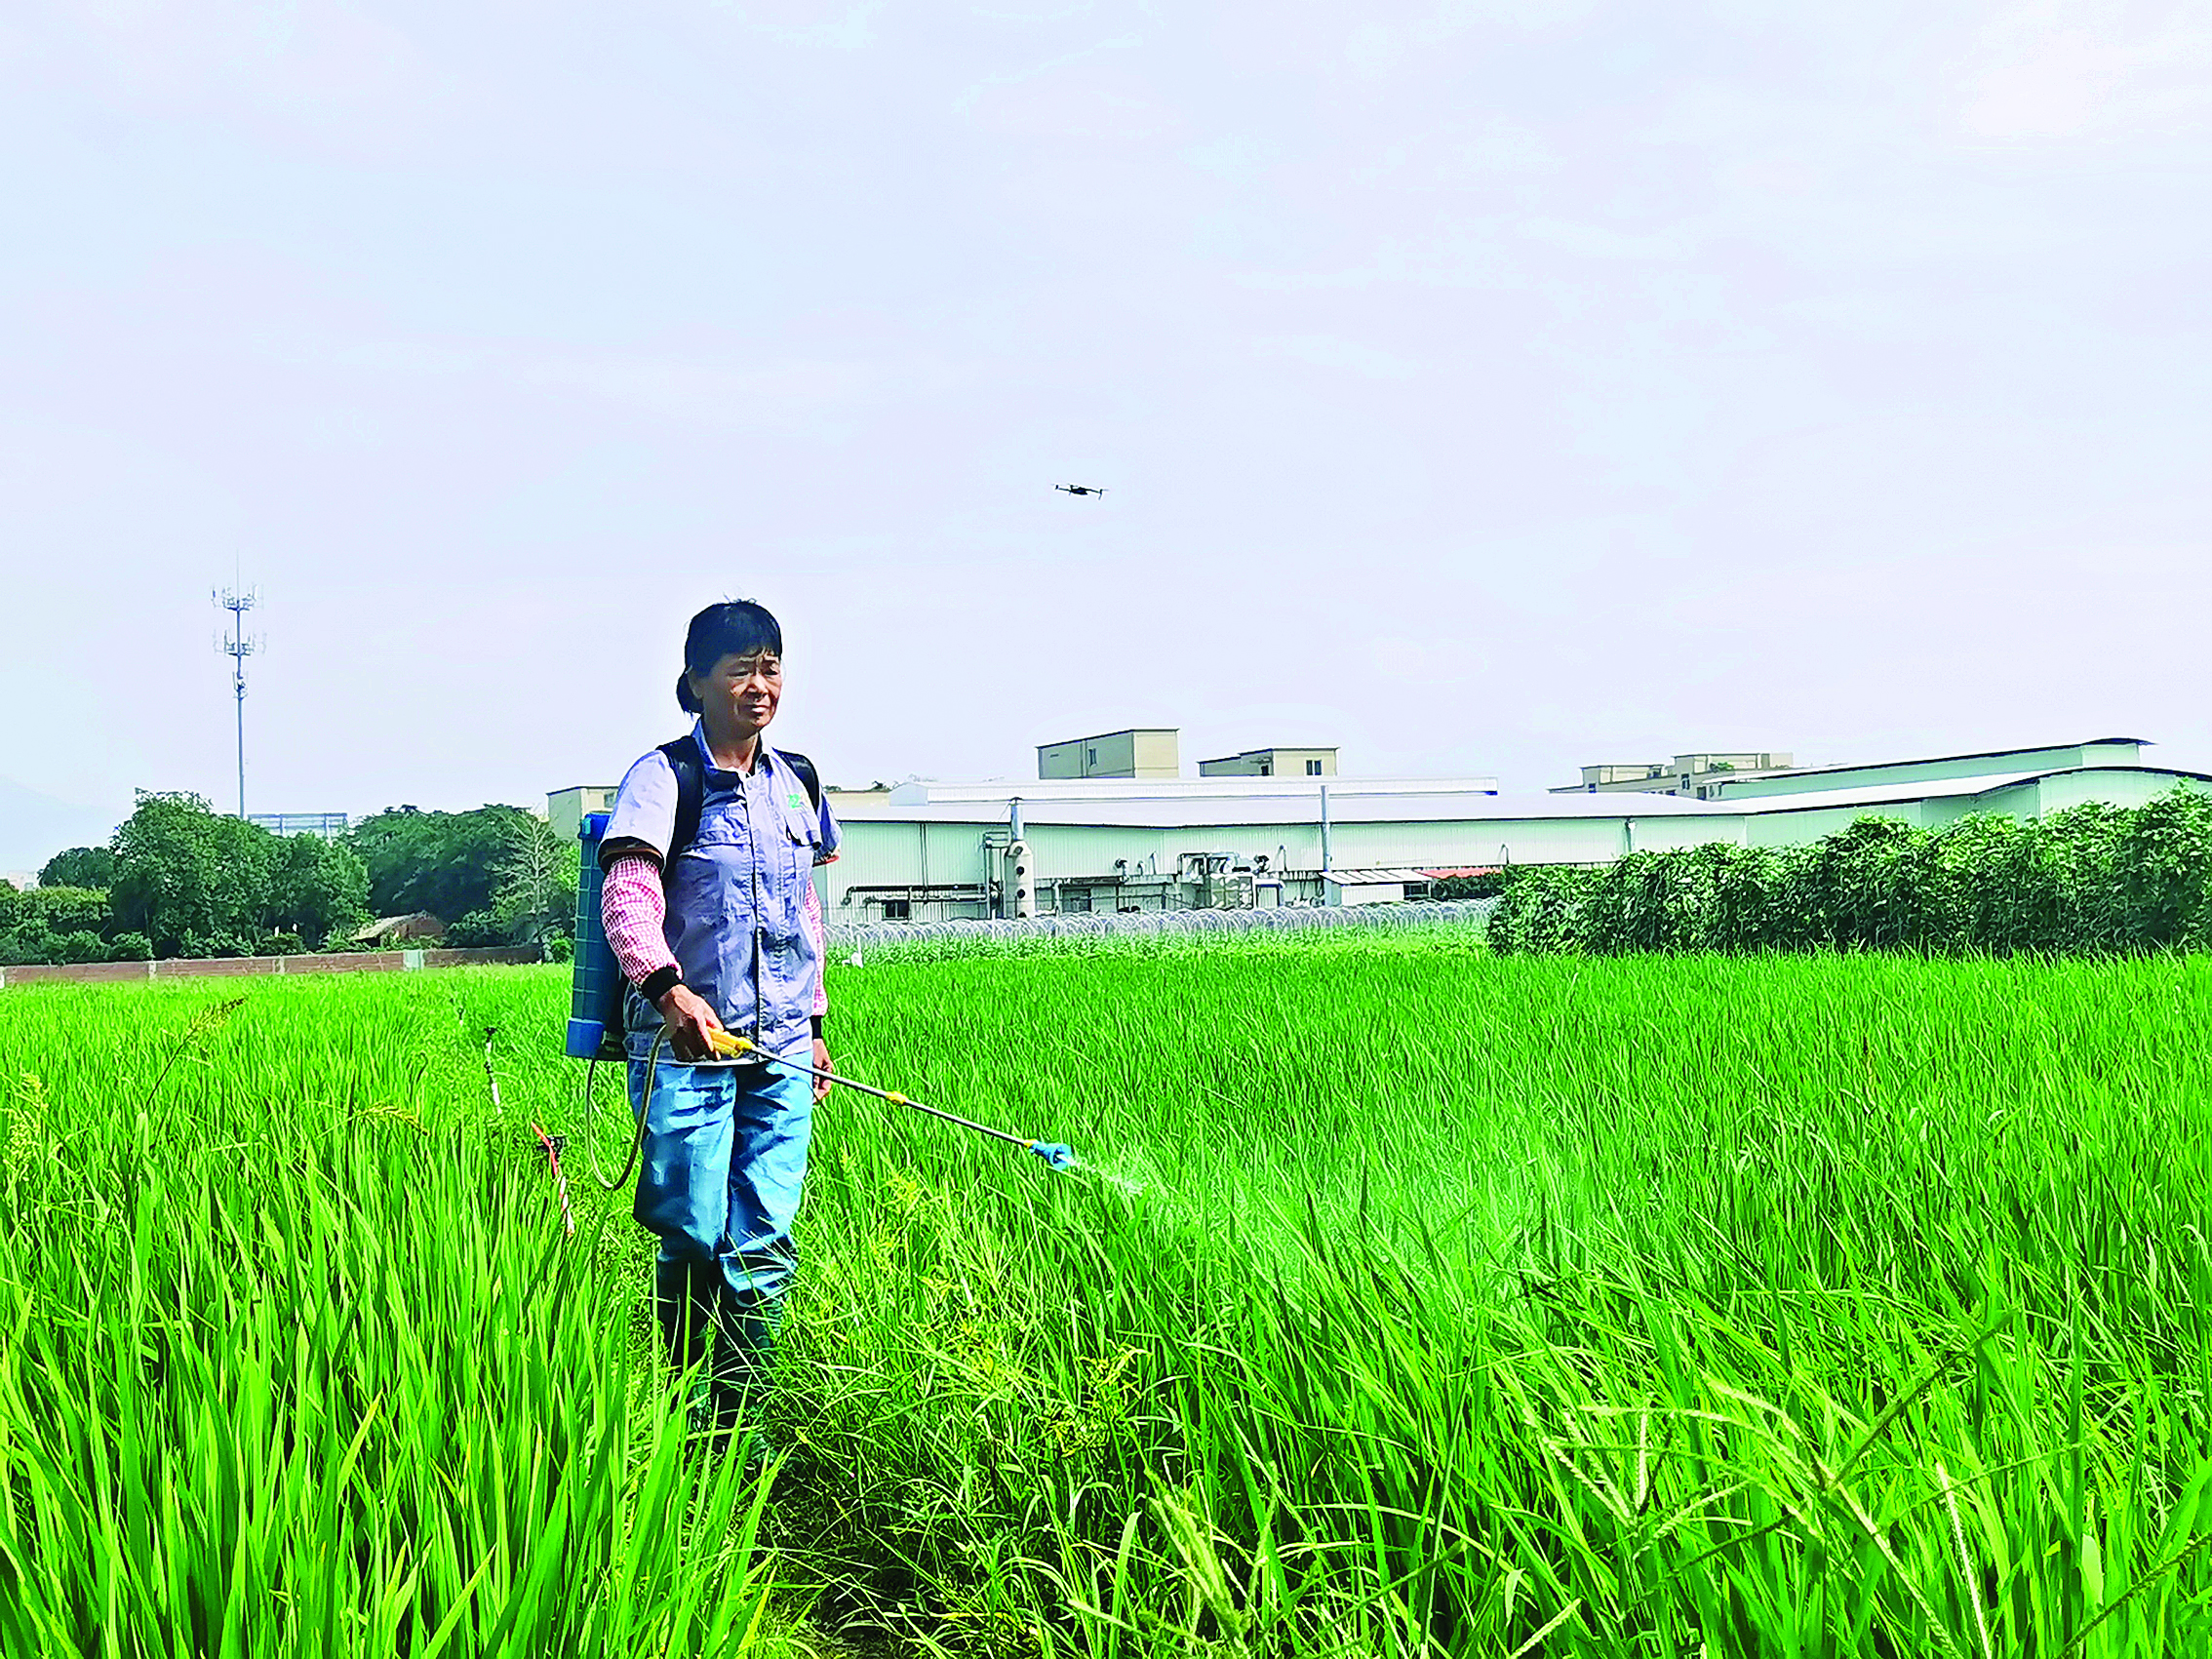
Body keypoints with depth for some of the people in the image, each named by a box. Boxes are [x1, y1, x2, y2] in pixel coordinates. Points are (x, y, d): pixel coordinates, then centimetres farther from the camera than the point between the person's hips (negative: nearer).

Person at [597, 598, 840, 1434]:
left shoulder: (797, 784, 14)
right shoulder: (663, 778, -4)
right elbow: (626, 899, -16)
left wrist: (815, 1025, 20)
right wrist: (667, 987, -32)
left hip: (779, 1052, 5)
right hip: (684, 1047, -4)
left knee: (763, 1248, 2)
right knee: (691, 1244, -1)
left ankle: (740, 1414, 13)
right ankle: (682, 1412, 15)